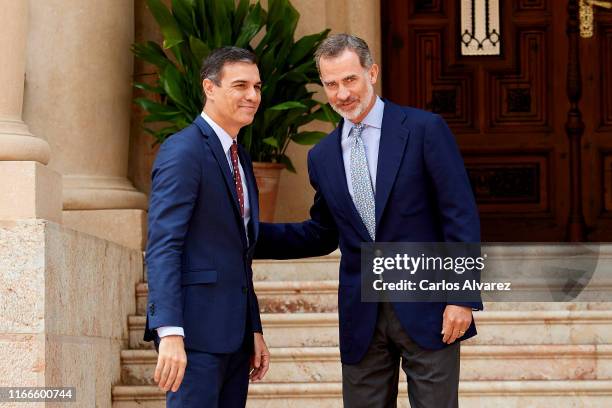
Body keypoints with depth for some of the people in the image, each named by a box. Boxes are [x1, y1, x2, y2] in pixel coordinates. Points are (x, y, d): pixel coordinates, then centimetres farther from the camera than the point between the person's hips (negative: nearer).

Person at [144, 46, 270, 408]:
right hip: (195, 328, -9)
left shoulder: (239, 158, 18)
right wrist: (170, 333, -26)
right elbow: (162, 246, -18)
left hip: (234, 330, 9)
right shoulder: (184, 151, -10)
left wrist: (254, 331, 19)